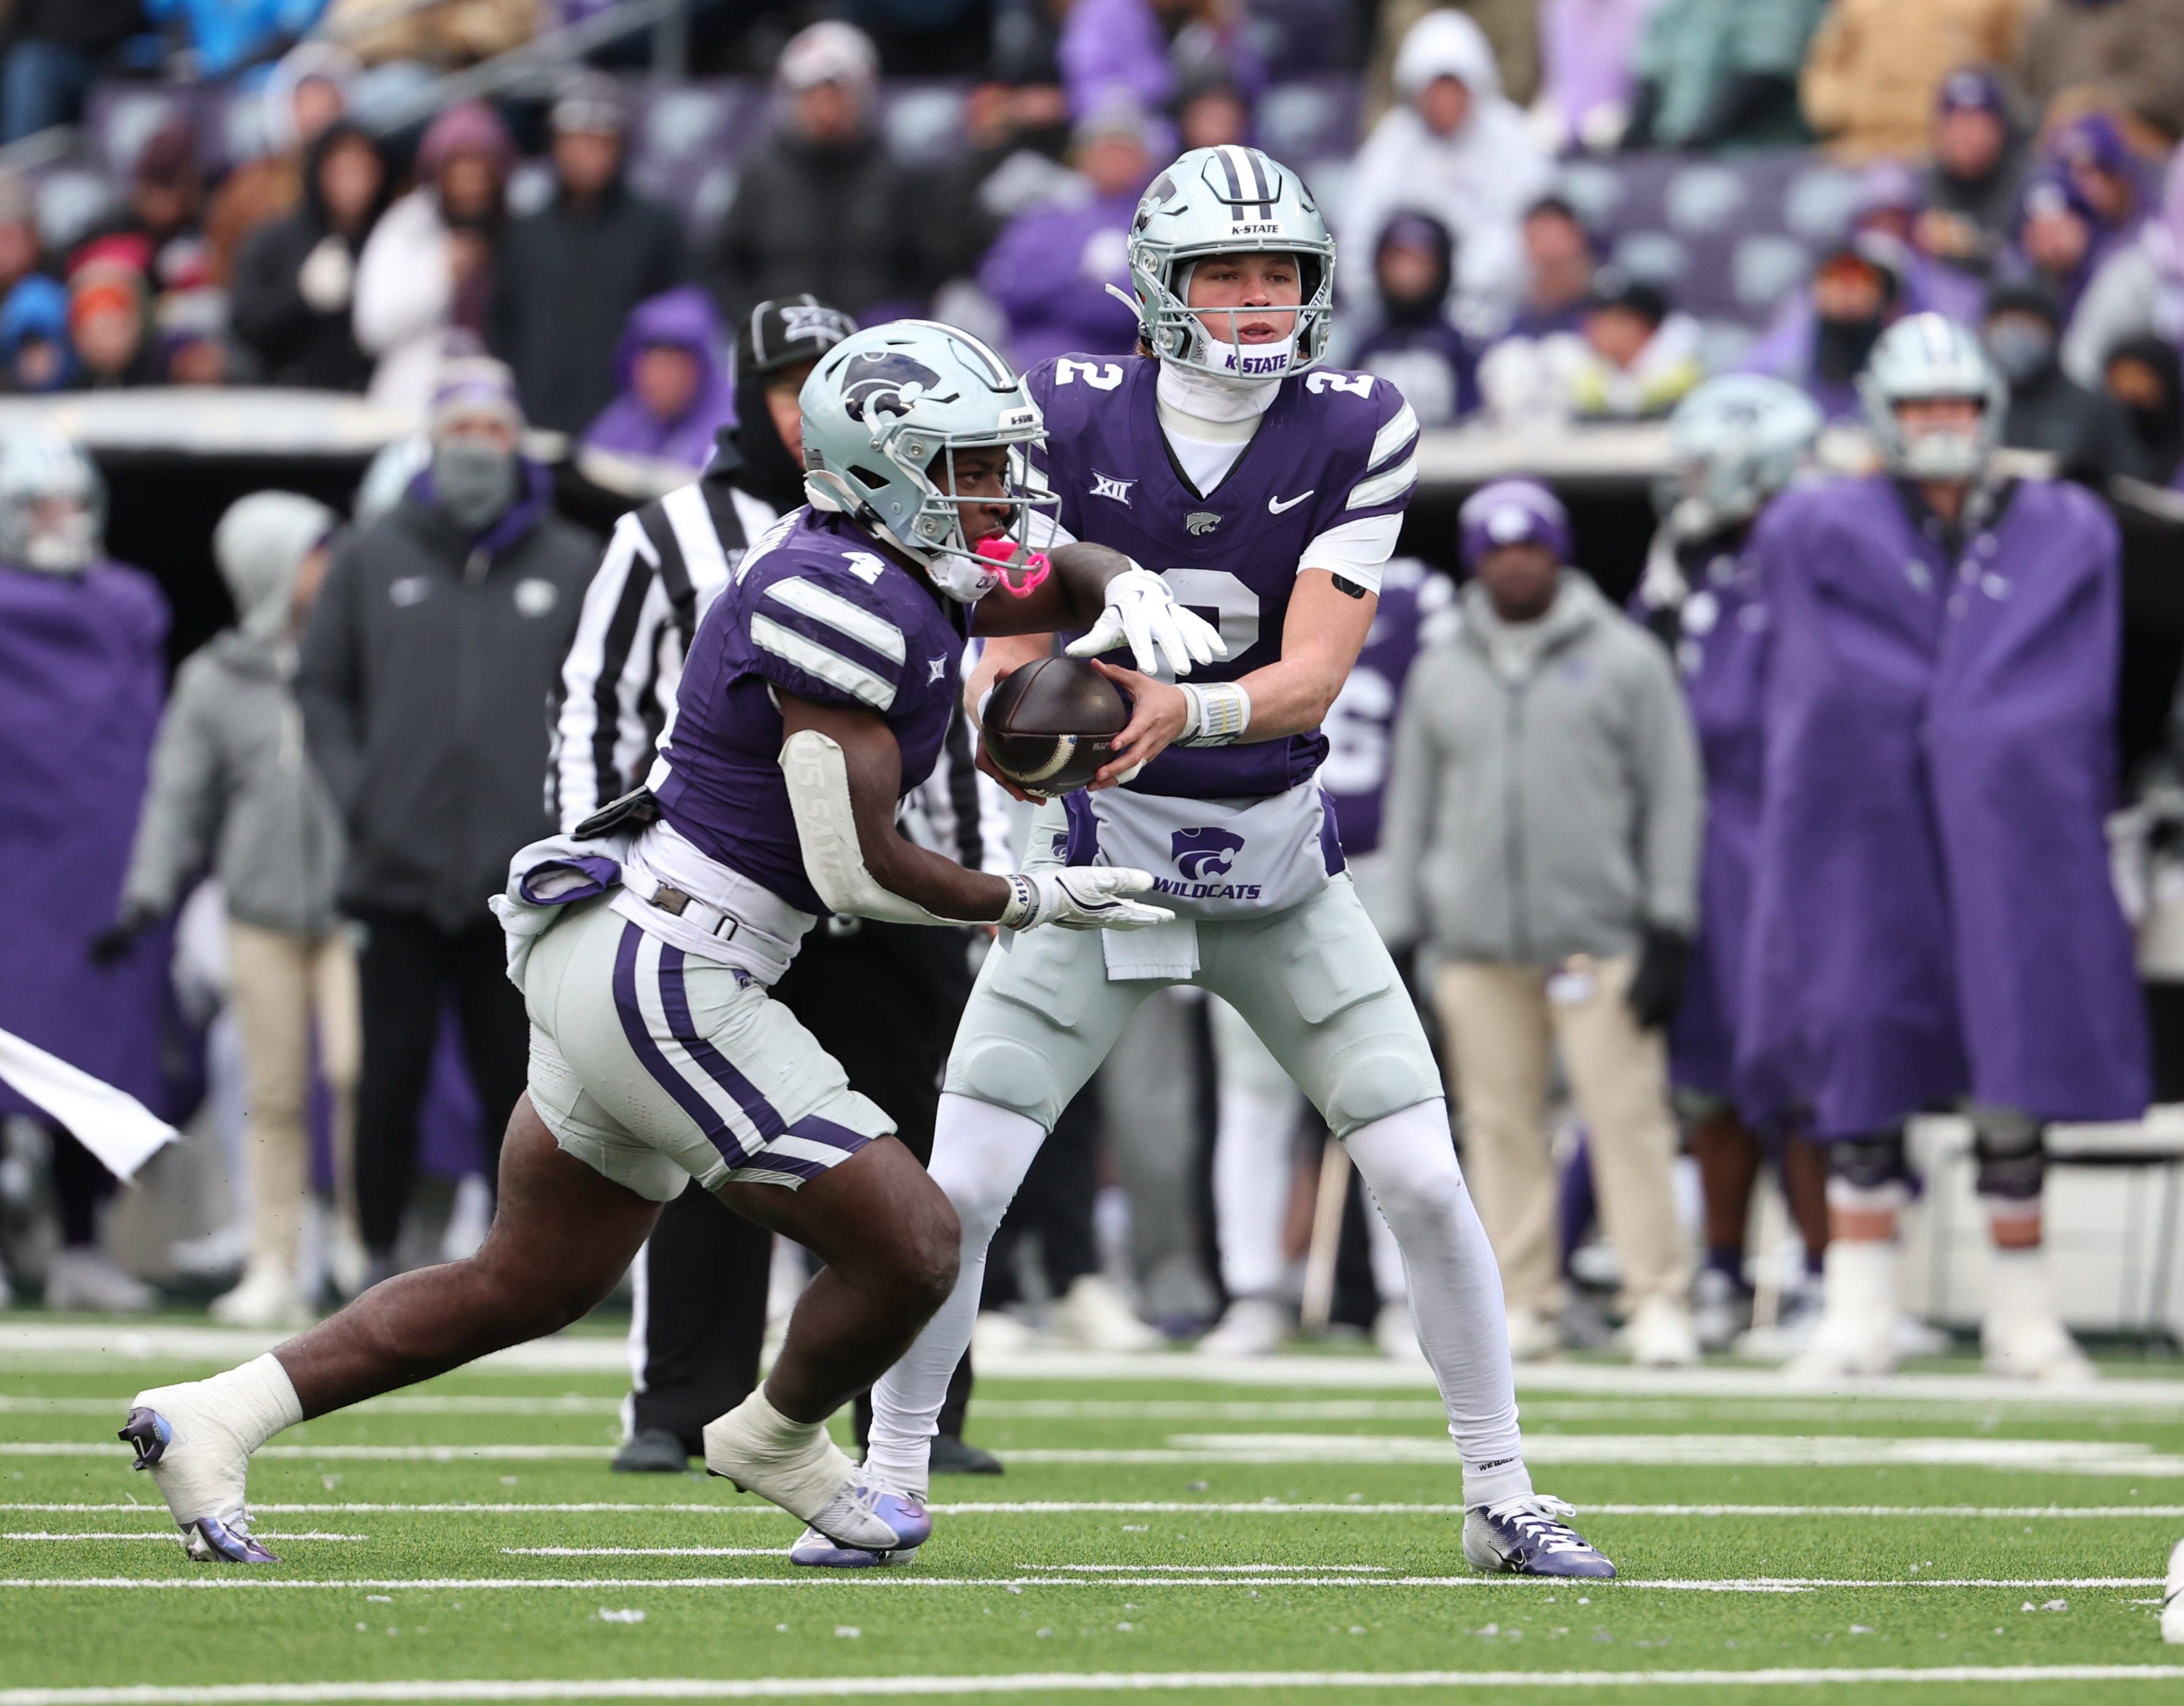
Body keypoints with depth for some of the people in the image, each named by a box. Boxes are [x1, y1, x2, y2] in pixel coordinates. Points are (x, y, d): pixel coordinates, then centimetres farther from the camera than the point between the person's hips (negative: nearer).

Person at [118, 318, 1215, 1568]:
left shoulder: (909, 570, 11)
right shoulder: (839, 600, -18)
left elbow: (1064, 577, 30)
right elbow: (858, 870, -19)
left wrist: (1130, 591, 5)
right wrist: (1034, 903, -5)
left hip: (610, 948, 11)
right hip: (659, 974, -11)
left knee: (530, 1285, 20)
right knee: (911, 1248, -6)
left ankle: (214, 1418, 19)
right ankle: (780, 1441, 22)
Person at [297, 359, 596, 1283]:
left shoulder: (572, 566, 8)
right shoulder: (372, 559, 9)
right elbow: (321, 686, 14)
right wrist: (354, 789, 1)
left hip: (523, 874, 0)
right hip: (400, 868, 0)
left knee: (516, 1074, 2)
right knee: (391, 1074, 0)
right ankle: (380, 1254, 8)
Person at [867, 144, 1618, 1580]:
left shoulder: (1358, 436, -10)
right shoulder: (1073, 421, -10)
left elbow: (1313, 675, -18)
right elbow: (1010, 646, -7)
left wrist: (1185, 713, -38)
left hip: (1281, 867, 1)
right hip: (1100, 859, -1)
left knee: (1428, 1182, -5)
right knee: (958, 1190, -7)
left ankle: (1503, 1501, 8)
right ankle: (889, 1482, 11)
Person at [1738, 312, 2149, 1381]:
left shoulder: (2064, 538, 10)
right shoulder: (1819, 532, 6)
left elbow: (2074, 711, 10)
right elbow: (1811, 703, 7)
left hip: (2016, 842, 1)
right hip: (1868, 841, -1)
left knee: (2017, 1081, 1)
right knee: (1859, 1080, -1)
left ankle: (2023, 1319, 9)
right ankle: (1858, 1315, 4)